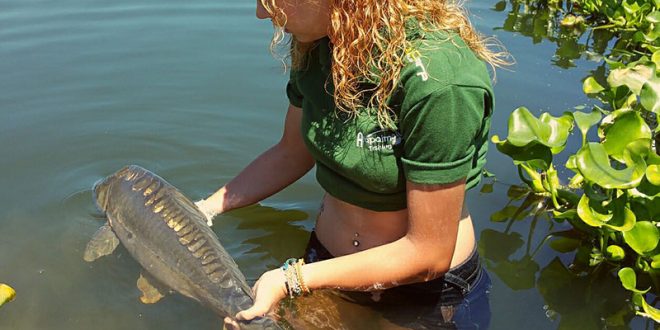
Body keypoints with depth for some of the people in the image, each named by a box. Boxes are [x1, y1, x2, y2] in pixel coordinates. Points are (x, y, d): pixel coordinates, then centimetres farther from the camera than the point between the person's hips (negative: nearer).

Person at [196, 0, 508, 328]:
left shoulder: (438, 79, -32)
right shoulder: (314, 47, -12)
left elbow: (430, 253, -25)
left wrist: (292, 279, -26)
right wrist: (205, 209, -2)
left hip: (428, 296, -4)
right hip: (327, 261, 5)